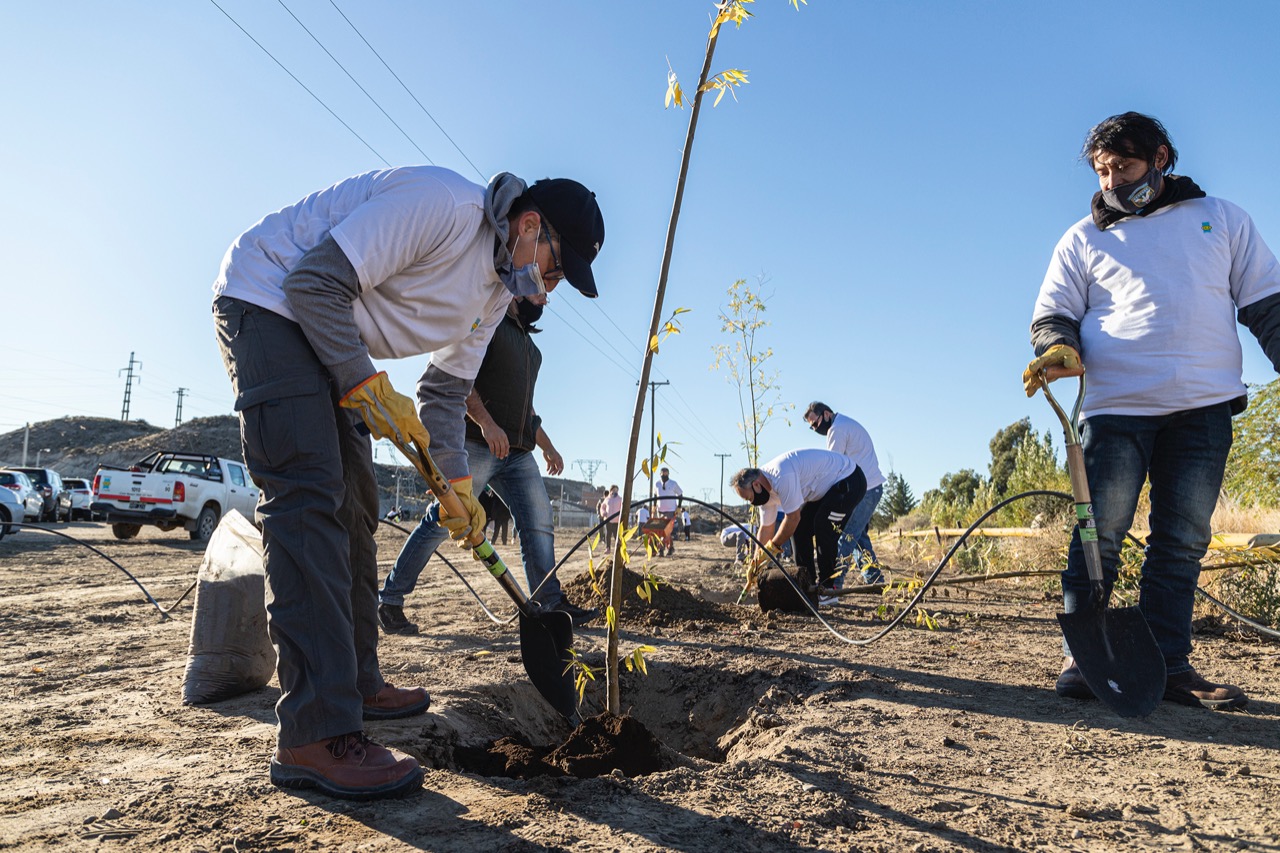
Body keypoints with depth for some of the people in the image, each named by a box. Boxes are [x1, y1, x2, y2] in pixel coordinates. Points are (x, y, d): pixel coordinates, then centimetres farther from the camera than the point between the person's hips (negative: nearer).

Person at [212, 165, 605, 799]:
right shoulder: (441, 204, -23)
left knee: (353, 504, 9)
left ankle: (357, 685, 21)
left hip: (328, 337, 10)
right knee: (309, 495, -21)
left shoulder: (498, 290, 6)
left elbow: (446, 389, 12)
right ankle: (315, 734, -22)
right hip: (267, 299, -10)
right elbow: (315, 282, -25)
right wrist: (369, 386, -23)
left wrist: (456, 482, 4)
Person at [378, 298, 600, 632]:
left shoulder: (530, 347, 26)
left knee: (539, 522, 2)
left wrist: (547, 446, 26)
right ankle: (389, 599, 6)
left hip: (518, 452, 8)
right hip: (477, 444, -8)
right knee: (443, 520, -6)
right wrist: (486, 422, -24)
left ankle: (550, 604, 6)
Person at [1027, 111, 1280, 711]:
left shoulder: (1222, 219, 16)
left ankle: (1169, 664, 11)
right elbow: (1052, 315, 7)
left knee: (1182, 543, 4)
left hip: (1205, 408, 2)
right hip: (1117, 407, -2)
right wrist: (1061, 348, -16)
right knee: (1098, 536, -6)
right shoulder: (1084, 239, 12)